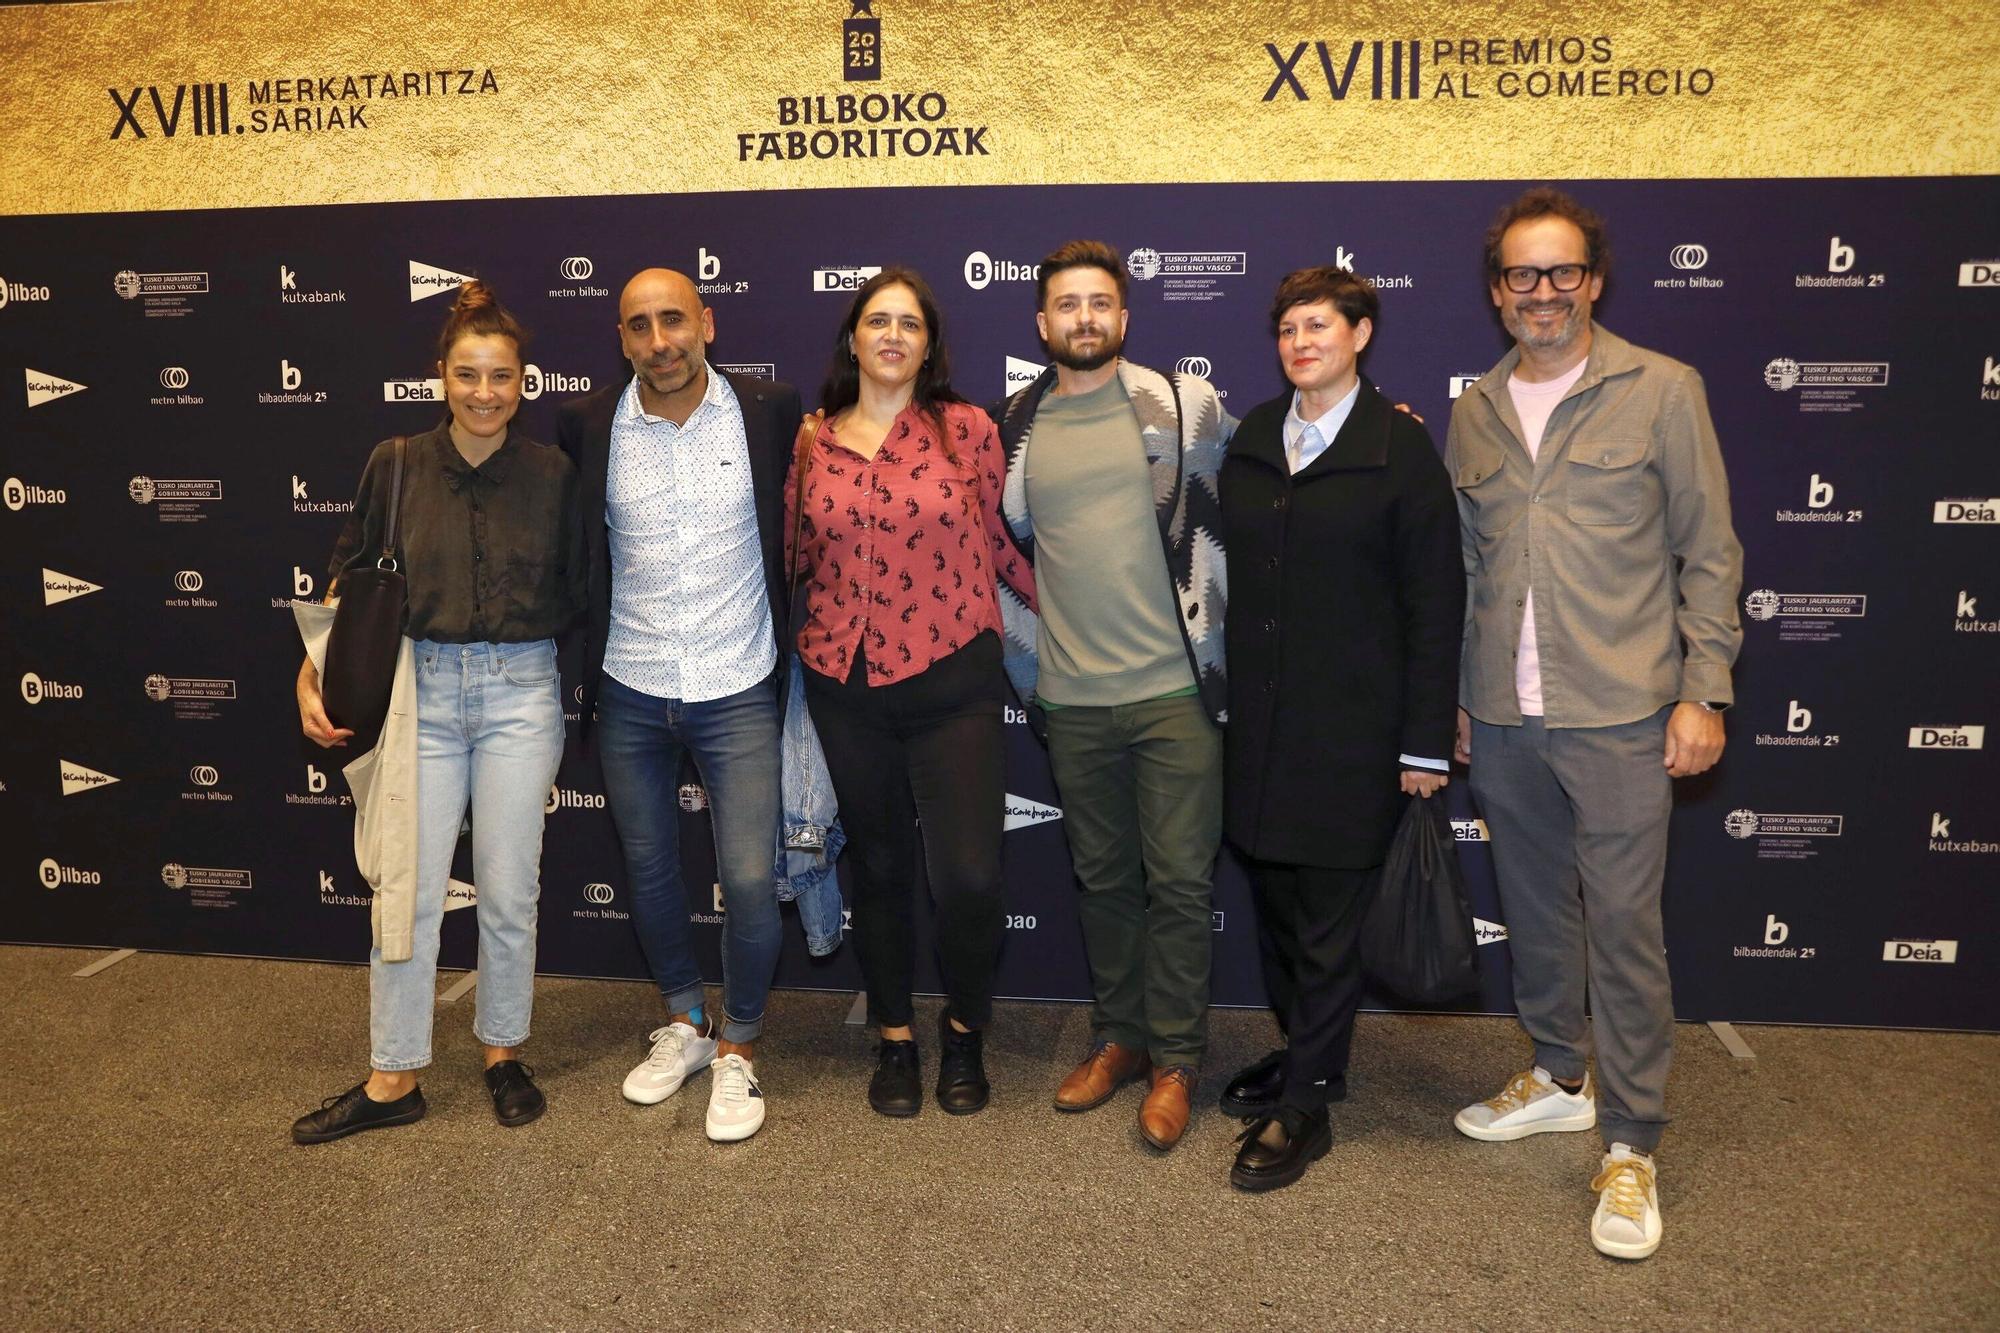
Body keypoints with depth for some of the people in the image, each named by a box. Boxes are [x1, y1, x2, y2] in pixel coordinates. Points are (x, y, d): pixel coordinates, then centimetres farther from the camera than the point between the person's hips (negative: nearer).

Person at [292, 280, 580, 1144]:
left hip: (520, 693, 0)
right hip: (419, 691, 1)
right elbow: (350, 579, 7)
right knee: (405, 893, 4)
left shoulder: (551, 475, -1)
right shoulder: (397, 466, 0)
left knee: (507, 892, 7)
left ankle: (504, 1055, 26)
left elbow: (573, 597, 4)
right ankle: (392, 1080, 18)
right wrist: (312, 675, -2)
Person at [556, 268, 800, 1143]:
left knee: (749, 879, -5)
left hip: (738, 690, -2)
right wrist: (584, 667, 6)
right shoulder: (586, 426, -2)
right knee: (648, 867, 14)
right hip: (629, 693, 2)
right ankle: (683, 1023, 36)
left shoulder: (770, 412, -5)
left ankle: (738, 1048, 17)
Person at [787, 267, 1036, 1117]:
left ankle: (964, 1029, 22)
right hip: (845, 686, 3)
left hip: (952, 683, -2)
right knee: (878, 866, 14)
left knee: (967, 875, -7)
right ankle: (895, 1038, 33)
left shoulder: (965, 430, -2)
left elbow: (1001, 544, 6)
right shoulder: (811, 442, 6)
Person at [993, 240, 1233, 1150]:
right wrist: (1028, 663, 15)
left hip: (1175, 687, -3)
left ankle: (1175, 1061, 18)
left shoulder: (1185, 404, -2)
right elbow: (1001, 547, 17)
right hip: (1072, 697, 3)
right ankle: (1118, 1038, 30)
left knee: (1177, 880, 2)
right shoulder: (1015, 428, 6)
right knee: (1102, 875, 14)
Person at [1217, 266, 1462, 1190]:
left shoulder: (1400, 447, -6)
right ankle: (1301, 1052, 34)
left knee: (1326, 922, 4)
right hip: (1258, 718, 5)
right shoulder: (1252, 440, 9)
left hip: (1352, 724, -5)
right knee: (1273, 898, 14)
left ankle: (1303, 1108, 17)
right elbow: (1233, 570, 12)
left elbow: (1435, 601, -7)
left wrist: (1425, 742, -9)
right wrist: (1225, 693, 8)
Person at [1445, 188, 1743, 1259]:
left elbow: (1708, 553, -1)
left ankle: (1629, 1146, 13)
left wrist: (1703, 691, -6)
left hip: (1618, 714, -4)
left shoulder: (1661, 390, 0)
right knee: (1533, 909, 15)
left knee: (1623, 925, -1)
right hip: (1502, 719, 4)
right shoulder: (1473, 412, 11)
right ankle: (1558, 1077, 34)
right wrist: (1452, 696, 13)